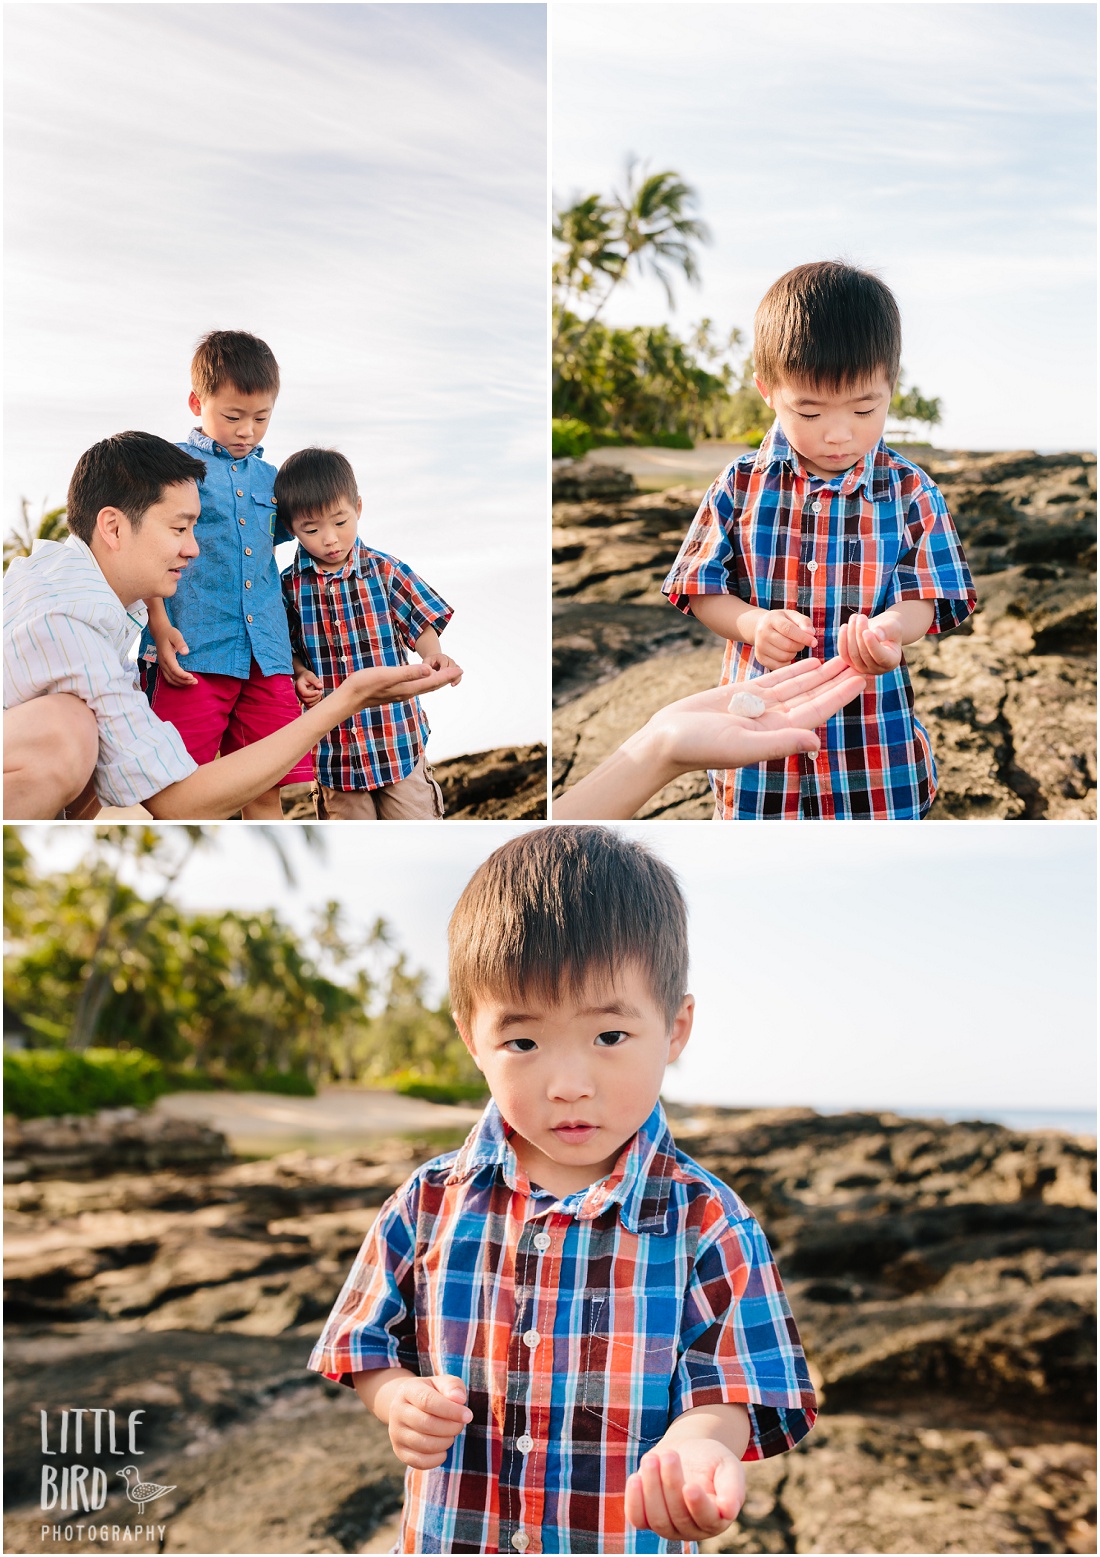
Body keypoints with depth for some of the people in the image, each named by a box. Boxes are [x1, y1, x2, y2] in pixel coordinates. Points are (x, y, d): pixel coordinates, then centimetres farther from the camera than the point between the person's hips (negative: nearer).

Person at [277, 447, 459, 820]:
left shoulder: (384, 570, -6)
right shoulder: (289, 586, -3)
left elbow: (420, 621, 0)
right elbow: (286, 648, 7)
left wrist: (432, 654, -20)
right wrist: (300, 674, -13)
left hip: (396, 730, -1)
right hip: (334, 740, 1)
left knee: (412, 812, 7)